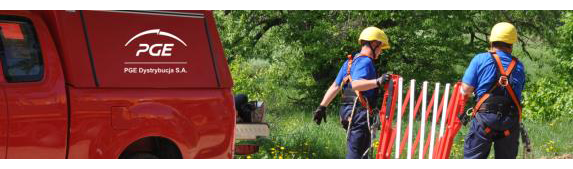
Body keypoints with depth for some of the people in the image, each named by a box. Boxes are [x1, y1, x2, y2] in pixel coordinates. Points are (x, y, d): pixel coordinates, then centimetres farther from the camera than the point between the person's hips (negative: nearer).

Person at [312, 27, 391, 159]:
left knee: (362, 151, 14)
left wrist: (322, 107, 20)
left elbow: (335, 87, 19)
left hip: (348, 112, 10)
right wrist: (377, 82, -37)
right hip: (360, 113, -10)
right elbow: (356, 84, -28)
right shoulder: (365, 61, -10)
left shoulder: (350, 62, 19)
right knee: (355, 153, -10)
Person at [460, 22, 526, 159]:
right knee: (506, 156, 9)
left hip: (485, 117, -3)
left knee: (473, 156, 1)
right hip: (511, 122, 3)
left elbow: (466, 90, -3)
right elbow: (519, 93, 8)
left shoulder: (480, 59, 0)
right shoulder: (519, 66, 9)